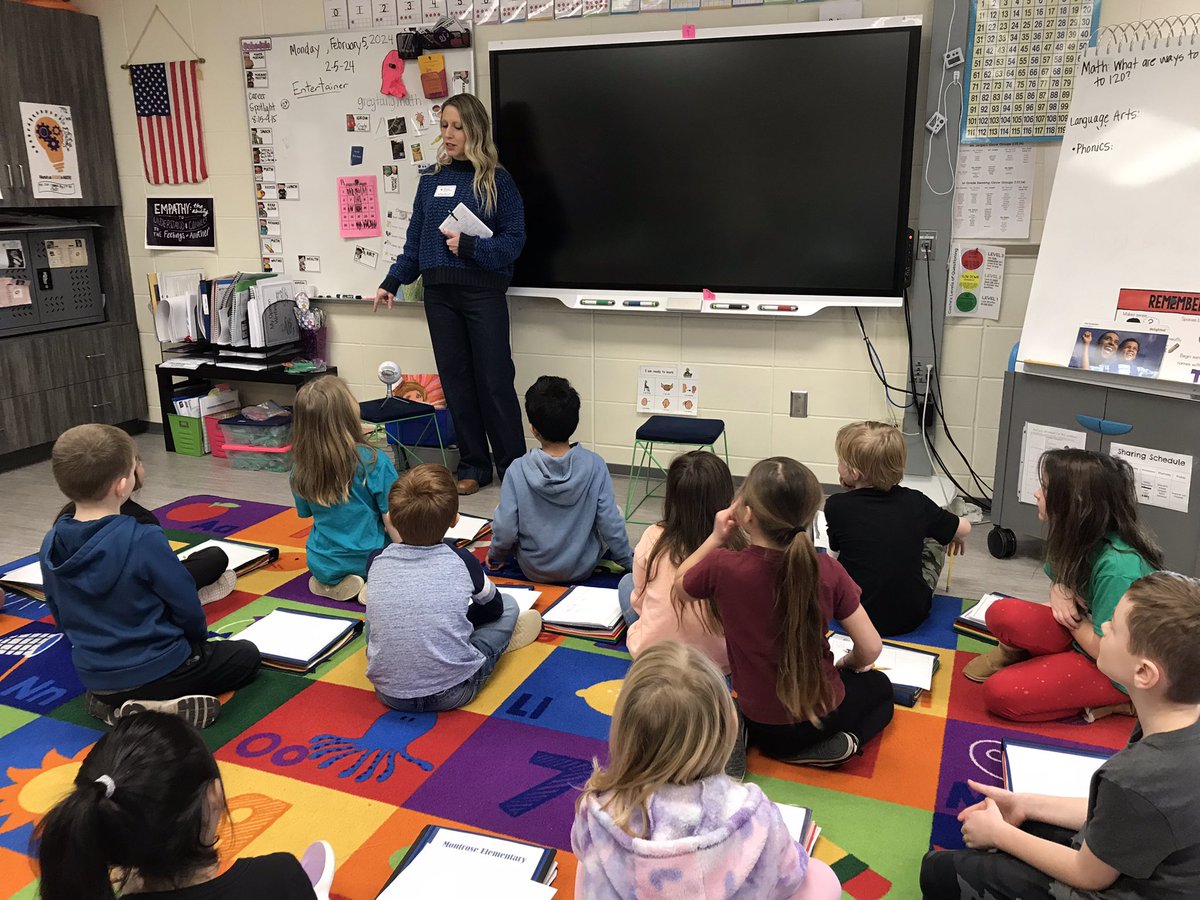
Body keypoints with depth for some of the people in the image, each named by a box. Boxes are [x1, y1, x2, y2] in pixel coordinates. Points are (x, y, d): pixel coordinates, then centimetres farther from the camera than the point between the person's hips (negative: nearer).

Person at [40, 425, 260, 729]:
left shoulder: (51, 547, -6)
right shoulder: (144, 541, -24)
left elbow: (61, 617, 7)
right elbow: (186, 607, -14)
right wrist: (198, 639, 8)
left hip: (92, 677, 6)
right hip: (156, 669, -6)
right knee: (246, 655, 15)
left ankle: (111, 703, 8)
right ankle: (156, 708, -3)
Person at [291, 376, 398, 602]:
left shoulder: (300, 469, -9)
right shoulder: (374, 462, -23)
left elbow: (306, 514, 7)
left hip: (323, 566, 4)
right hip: (370, 561, -4)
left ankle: (331, 584, 8)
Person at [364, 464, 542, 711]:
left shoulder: (377, 562, -6)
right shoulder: (462, 562, -11)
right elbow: (494, 606, 10)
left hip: (389, 694, 2)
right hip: (453, 694, -2)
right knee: (508, 605, 13)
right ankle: (500, 639, 38)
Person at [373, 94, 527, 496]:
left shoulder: (497, 180, -1)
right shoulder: (431, 180, 12)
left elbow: (514, 239, -6)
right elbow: (415, 239, 15)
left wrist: (469, 246, -18)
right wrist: (392, 282, 9)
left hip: (483, 292, -4)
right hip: (438, 293, 5)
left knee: (494, 380, -2)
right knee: (455, 380, 7)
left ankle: (514, 467, 10)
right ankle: (473, 466, 17)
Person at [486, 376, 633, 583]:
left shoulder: (517, 471, -20)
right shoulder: (595, 465, -19)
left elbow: (505, 530, -16)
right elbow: (610, 523, -15)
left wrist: (495, 556, 7)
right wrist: (629, 562, 2)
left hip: (533, 571, 0)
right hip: (582, 569, 0)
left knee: (499, 509, 22)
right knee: (616, 511, 23)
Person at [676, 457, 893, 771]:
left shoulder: (721, 567, -24)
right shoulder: (827, 570, -22)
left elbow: (679, 586, 0)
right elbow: (870, 649, -12)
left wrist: (716, 539, -5)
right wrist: (846, 665, 10)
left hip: (761, 722, 1)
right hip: (821, 712, -1)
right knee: (878, 686, 32)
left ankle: (738, 737, 6)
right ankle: (834, 744, 4)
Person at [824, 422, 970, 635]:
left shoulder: (836, 506, -11)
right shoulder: (915, 502, -5)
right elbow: (964, 528, 11)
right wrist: (954, 538, 36)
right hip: (911, 618, 2)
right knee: (934, 540, 21)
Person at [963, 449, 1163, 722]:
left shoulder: (1118, 568, -31)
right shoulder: (1083, 536, -7)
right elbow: (1061, 579, 13)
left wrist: (1070, 613, -10)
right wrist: (1061, 592, -11)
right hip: (1085, 635, 6)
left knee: (1001, 693, -20)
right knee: (1003, 614, -23)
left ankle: (1112, 702, -2)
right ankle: (1017, 655, 10)